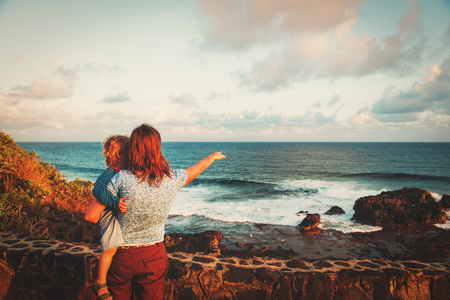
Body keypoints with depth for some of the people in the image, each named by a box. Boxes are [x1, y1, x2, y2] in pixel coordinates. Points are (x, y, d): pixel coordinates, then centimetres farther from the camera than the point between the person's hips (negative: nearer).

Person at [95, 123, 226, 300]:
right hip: (153, 257, 1)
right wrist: (213, 156, 30)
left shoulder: (120, 179, -20)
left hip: (121, 256, -1)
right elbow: (198, 168, 9)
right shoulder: (172, 179, -12)